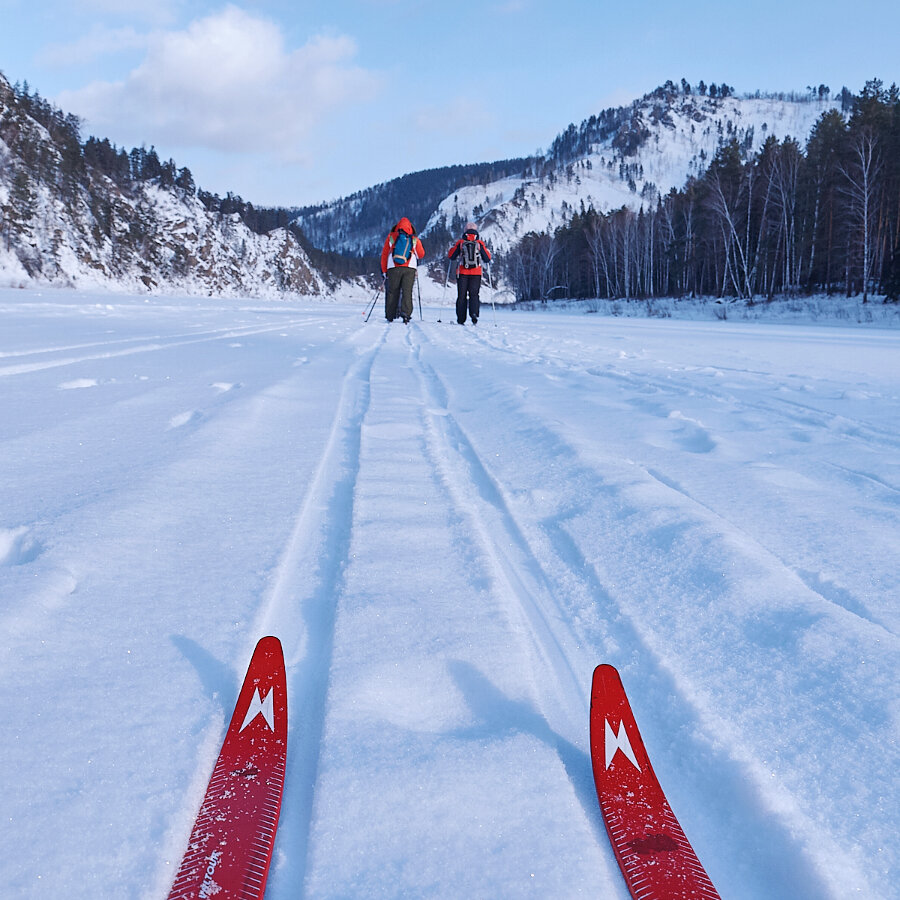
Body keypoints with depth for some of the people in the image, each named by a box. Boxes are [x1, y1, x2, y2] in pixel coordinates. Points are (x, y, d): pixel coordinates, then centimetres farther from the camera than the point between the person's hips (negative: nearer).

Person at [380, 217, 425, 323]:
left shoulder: (391, 237, 11)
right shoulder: (415, 240, 9)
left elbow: (384, 254, 10)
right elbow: (421, 254, 17)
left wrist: (384, 271, 15)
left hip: (393, 268, 1)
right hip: (410, 269, -1)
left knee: (392, 292, 7)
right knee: (407, 291, -3)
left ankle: (390, 316, 8)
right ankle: (406, 314, -19)